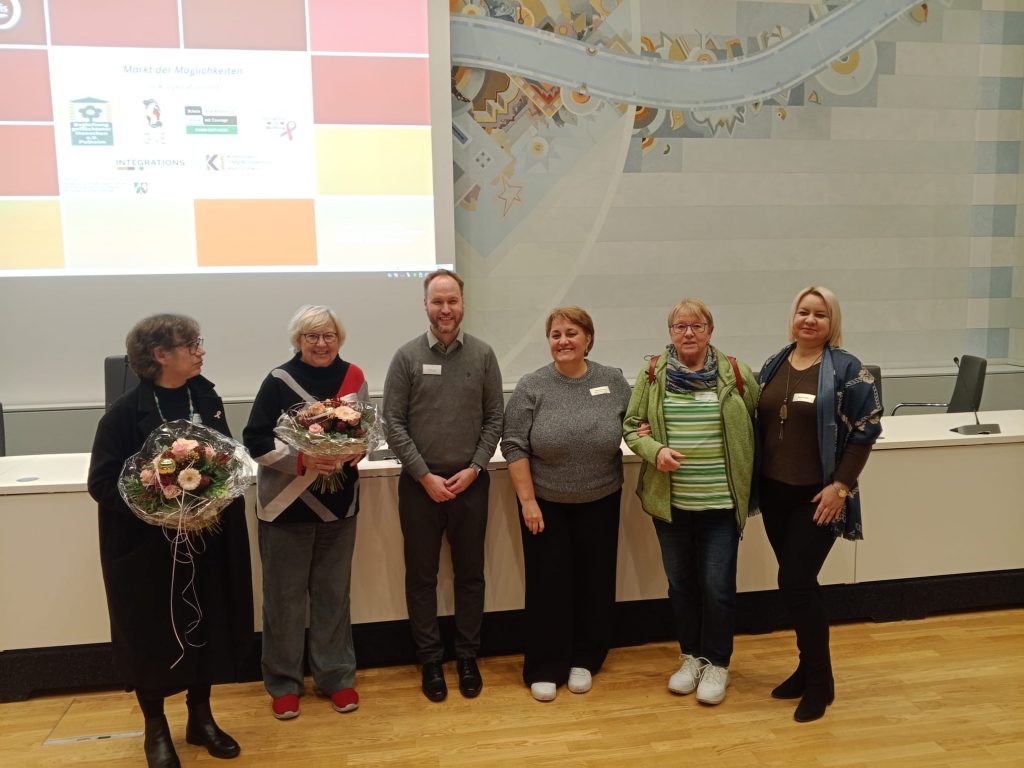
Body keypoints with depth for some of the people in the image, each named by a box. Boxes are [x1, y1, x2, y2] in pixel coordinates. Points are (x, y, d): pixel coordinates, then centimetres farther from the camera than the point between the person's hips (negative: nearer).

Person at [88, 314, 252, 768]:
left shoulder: (207, 399, 2)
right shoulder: (127, 412, -14)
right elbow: (101, 482, -14)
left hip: (207, 539, 5)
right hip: (148, 545, -4)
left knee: (207, 624, 13)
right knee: (152, 633, 10)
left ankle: (201, 718, 33)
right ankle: (156, 730, 31)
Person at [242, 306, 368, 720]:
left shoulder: (353, 377, 1)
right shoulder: (279, 381, -9)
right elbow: (256, 441, -9)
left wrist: (356, 450, -12)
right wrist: (302, 460, -22)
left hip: (339, 502, 3)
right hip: (286, 504, -2)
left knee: (334, 594, 13)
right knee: (285, 596, 8)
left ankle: (336, 675, 29)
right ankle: (283, 682, 26)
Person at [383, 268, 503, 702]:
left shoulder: (482, 355, 0)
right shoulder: (407, 356, -4)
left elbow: (494, 419, 2)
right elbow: (393, 423, -5)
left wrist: (475, 468, -8)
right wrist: (425, 476, -10)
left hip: (471, 483, 1)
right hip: (420, 483, -1)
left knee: (470, 573, 12)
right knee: (421, 576, 9)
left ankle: (467, 656, 28)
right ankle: (430, 659, 25)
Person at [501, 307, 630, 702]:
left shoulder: (613, 381, -1)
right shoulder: (532, 386, -8)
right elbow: (515, 446, -8)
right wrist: (528, 500, -11)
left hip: (599, 503, 2)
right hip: (546, 505, -2)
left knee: (594, 582, 11)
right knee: (548, 584, 5)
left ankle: (584, 660, 29)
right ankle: (544, 669, 20)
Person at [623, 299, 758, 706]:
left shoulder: (736, 375, -2)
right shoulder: (652, 374, 0)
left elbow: (755, 429, 3)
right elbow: (632, 426, 3)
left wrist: (750, 487, -2)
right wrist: (655, 451, -15)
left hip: (722, 502, -2)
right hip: (669, 501, 2)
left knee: (718, 585, 4)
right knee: (680, 582, 15)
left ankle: (716, 663, 26)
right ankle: (691, 656, 35)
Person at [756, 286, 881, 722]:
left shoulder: (846, 369, -8)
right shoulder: (774, 366, 7)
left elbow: (867, 429, -10)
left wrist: (840, 486, -15)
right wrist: (754, 482, 8)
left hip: (817, 495, -5)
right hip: (775, 492, 5)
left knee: (795, 582, -7)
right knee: (799, 583, 13)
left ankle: (820, 682, 11)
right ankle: (809, 667, 29)